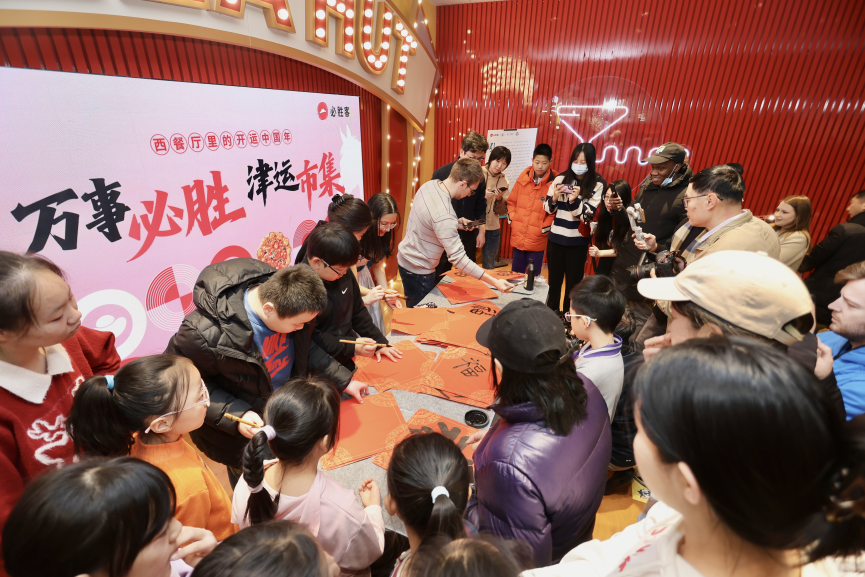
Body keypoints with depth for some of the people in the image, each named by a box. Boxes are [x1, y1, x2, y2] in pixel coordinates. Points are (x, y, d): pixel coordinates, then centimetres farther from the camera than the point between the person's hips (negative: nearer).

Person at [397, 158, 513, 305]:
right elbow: (458, 259, -31)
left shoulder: (430, 184, -6)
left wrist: (456, 223, 3)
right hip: (418, 271, -9)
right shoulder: (444, 216, -33)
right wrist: (494, 282, -30)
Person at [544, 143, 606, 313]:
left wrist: (574, 200, -25)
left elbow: (588, 215, -10)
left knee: (573, 282, 10)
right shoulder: (561, 178, 0)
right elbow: (548, 209, 4)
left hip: (578, 241, -2)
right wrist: (554, 197, -15)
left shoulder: (597, 184, -5)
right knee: (554, 280, 14)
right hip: (556, 237, 2)